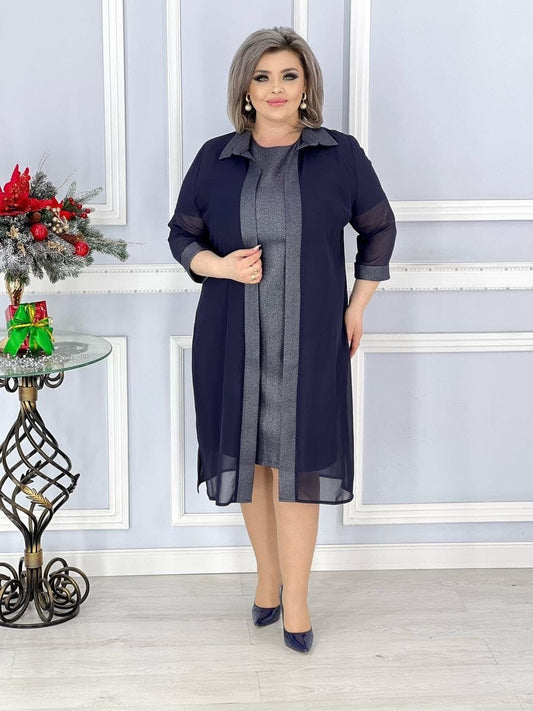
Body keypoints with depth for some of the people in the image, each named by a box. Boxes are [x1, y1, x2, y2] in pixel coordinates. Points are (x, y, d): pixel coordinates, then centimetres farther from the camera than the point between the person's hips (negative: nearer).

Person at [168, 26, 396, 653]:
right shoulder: (215, 159, 2)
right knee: (250, 458, 10)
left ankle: (295, 601, 10)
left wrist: (357, 308, 7)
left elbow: (379, 230, 11)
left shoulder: (341, 155, 0)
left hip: (310, 342, -2)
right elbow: (182, 235, 10)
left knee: (297, 465, -1)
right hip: (233, 340, 2)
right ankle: (268, 575, 29)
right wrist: (220, 266, -11)